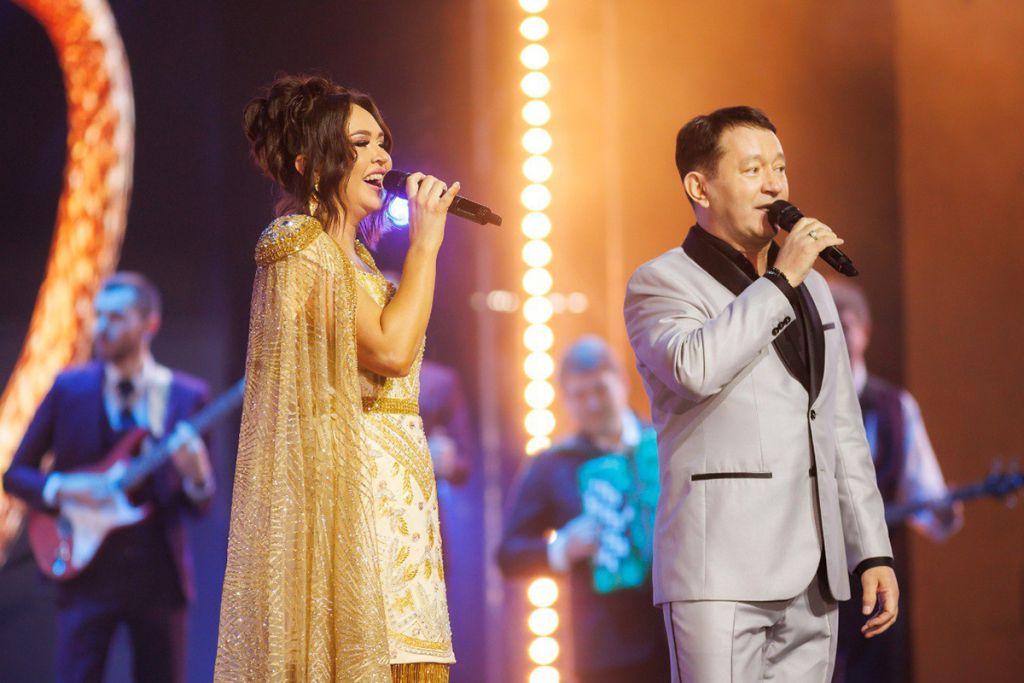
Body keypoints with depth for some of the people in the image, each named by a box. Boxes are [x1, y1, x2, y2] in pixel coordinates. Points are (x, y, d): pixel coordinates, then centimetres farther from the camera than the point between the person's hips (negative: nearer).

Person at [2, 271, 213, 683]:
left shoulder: (187, 397, 3)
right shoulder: (68, 389, 2)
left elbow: (200, 506, 6)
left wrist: (195, 476, -17)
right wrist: (62, 488, -13)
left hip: (159, 575, 1)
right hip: (88, 573, -1)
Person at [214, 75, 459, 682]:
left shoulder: (354, 256, 21)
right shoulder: (301, 248, -8)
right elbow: (390, 351, -16)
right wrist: (426, 241, -10)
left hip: (390, 489, 9)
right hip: (348, 488, -9)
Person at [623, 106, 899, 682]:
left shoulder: (811, 289, 20)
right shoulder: (661, 284, 0)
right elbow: (696, 366, -23)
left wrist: (873, 552, 14)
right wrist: (780, 281, -14)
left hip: (812, 576, 6)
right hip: (721, 572, -6)